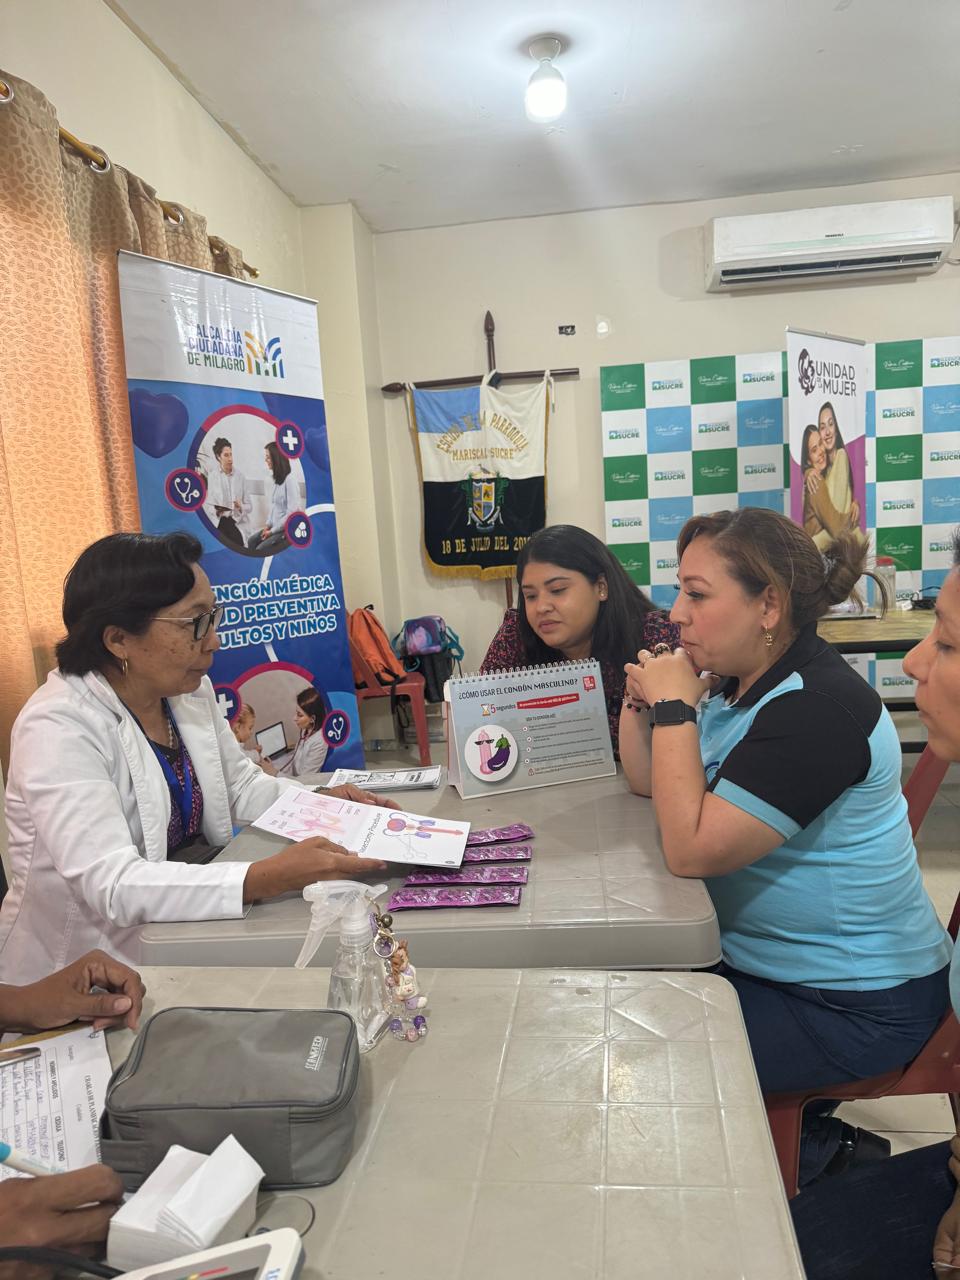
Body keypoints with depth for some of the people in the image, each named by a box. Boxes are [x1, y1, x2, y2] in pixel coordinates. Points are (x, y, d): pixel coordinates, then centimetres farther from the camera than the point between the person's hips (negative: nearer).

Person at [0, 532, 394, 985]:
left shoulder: (192, 692, 0)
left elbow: (242, 787, 11)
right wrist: (271, 877, -41)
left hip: (187, 939, 7)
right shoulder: (57, 728, -23)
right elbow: (111, 883, -32)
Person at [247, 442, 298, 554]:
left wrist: (272, 530, -15)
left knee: (261, 550, -16)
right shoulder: (277, 478, 9)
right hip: (275, 527, 8)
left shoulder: (289, 479, -17)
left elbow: (292, 512, -20)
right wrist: (268, 525, 4)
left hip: (287, 530, -8)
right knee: (251, 542, -2)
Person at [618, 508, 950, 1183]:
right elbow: (648, 781, 12)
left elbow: (692, 848, -30)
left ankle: (806, 1142, 12)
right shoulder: (741, 684, 3)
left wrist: (675, 707, -23)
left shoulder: (819, 707, -26)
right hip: (772, 966, 9)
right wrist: (641, 700, -6)